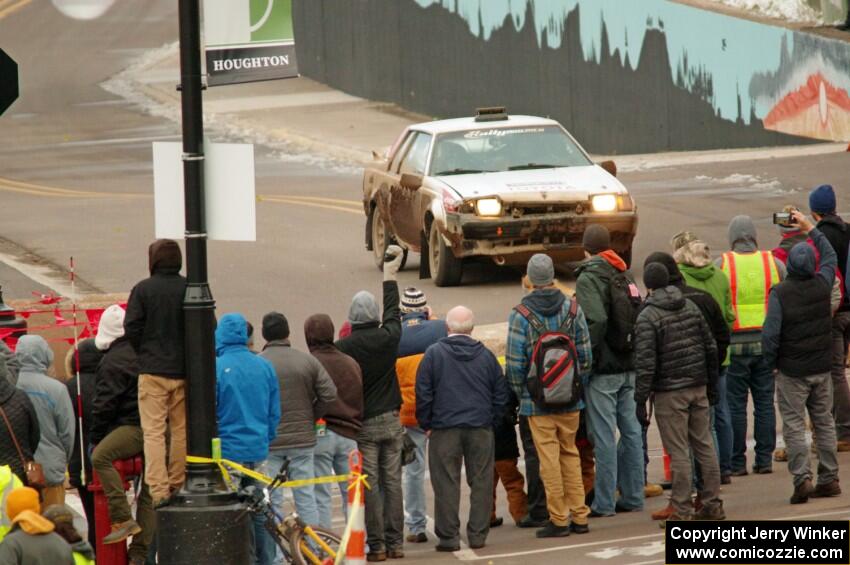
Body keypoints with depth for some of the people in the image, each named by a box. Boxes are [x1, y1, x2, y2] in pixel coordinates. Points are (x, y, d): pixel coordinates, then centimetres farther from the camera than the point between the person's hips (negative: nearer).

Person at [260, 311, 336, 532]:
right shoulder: (307, 361, 0)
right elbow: (329, 394, -3)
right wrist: (311, 418, 10)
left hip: (268, 440, -2)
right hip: (302, 438, 2)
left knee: (272, 499, 3)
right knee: (306, 497, 8)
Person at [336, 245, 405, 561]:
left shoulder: (344, 347, -11)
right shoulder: (387, 338, -2)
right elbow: (392, 311, 18)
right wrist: (390, 276, 33)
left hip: (362, 425, -3)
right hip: (391, 420, 3)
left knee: (370, 485, -1)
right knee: (393, 481, 7)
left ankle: (376, 545, -1)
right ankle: (395, 542, 8)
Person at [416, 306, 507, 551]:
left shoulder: (434, 354, -4)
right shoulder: (485, 355, 5)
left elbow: (423, 393, -4)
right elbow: (501, 393, 9)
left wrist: (426, 423, 5)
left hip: (445, 429, -2)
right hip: (481, 428, 2)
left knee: (446, 484, 1)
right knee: (481, 482, 8)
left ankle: (448, 536, 0)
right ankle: (478, 534, 7)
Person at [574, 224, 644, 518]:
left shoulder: (589, 278, -11)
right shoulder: (625, 276, 13)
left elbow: (595, 321, -22)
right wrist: (634, 354, 14)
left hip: (603, 371, -8)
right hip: (629, 367, 8)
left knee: (604, 436, -5)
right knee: (630, 430, 12)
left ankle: (604, 503, -2)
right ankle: (632, 496, 17)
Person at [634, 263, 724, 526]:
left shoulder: (648, 317, -11)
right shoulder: (691, 307, 8)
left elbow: (646, 361, -16)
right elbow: (711, 347, 12)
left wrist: (640, 400, -13)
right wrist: (711, 383, 21)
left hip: (669, 392, -6)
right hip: (698, 386, 6)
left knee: (678, 452, -4)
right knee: (704, 445, 12)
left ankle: (682, 511, -2)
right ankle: (712, 504, 17)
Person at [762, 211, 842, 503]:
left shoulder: (780, 292, -16)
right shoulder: (821, 285, -3)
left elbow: (771, 333, -18)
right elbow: (830, 256, 19)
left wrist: (771, 362, -2)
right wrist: (810, 229, 27)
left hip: (792, 370, -4)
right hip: (822, 368, 4)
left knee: (793, 425, 0)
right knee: (824, 422, 13)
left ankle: (802, 478, -9)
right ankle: (829, 478, 14)